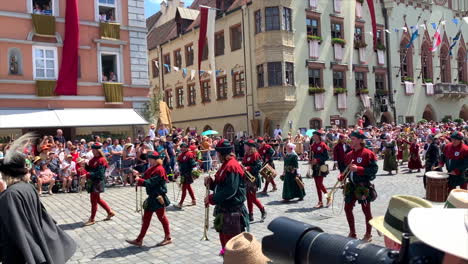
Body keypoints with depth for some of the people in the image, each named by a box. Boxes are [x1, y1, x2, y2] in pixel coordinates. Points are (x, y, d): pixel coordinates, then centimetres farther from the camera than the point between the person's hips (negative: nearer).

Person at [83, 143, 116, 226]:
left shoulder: (102, 160, -17)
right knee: (97, 199, 18)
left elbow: (99, 173, -22)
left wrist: (88, 175, -28)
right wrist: (85, 165, -5)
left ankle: (92, 219, 13)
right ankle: (110, 212, 31)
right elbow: (89, 169, 13)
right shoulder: (93, 159, 10)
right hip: (92, 181, 9)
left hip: (98, 182, -9)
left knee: (94, 200, 0)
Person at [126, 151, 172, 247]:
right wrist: (138, 175, -6)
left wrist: (139, 180, -18)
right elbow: (145, 178, 9)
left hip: (158, 197, -9)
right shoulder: (151, 169, 13)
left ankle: (168, 238, 20)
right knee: (146, 218, 12)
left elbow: (151, 182, -24)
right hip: (152, 197, 9)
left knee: (161, 217, 4)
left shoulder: (159, 170, -18)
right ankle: (139, 240, 18)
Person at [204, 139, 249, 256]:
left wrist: (211, 198, -20)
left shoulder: (232, 166, -21)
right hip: (224, 209, 10)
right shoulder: (226, 165, 11)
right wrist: (211, 182, 0)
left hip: (232, 211, -10)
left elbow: (230, 191, -27)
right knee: (224, 237, 21)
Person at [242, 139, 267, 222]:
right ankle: (250, 215, 17)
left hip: (253, 179, -8)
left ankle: (263, 211, 15)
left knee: (253, 198, -5)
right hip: (246, 178, 8)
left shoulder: (256, 155, -12)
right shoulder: (246, 155, 13)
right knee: (248, 197, 9)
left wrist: (248, 168, -26)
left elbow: (258, 166, -21)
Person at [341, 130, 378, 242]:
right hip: (351, 186, 7)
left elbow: (374, 169, -18)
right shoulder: (349, 154, 8)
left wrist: (358, 169, -27)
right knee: (347, 208, 8)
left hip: (364, 186, -7)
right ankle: (352, 233, 24)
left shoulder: (368, 153, -12)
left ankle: (368, 235, 23)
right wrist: (342, 176, 0)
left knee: (366, 210, 6)